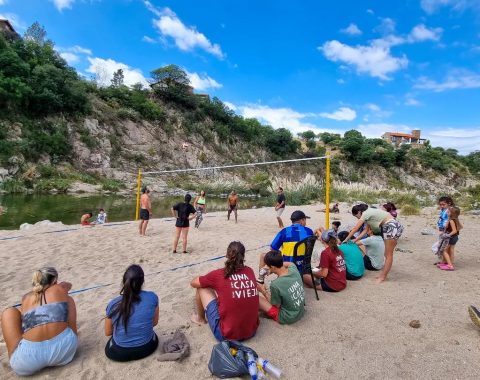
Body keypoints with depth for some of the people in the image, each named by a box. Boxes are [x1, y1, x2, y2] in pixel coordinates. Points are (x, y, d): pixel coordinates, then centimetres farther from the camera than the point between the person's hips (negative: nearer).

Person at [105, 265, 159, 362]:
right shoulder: (152, 297, -17)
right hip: (146, 348, 0)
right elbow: (154, 322, 0)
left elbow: (108, 333, -1)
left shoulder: (113, 304, -17)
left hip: (119, 353, 1)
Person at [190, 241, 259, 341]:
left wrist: (210, 281, 24)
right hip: (252, 331, 5)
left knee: (202, 288, 9)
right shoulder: (250, 271, 0)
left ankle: (200, 318, 33)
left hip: (226, 334, -4)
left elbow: (193, 283, 6)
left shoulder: (218, 274, -10)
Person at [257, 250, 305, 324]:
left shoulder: (275, 284, -32)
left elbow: (276, 305, -14)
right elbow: (290, 264, 11)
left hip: (288, 318, -6)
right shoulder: (294, 269, -16)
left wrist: (263, 291, -5)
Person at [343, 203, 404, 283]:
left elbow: (355, 229, -12)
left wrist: (346, 240, -5)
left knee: (388, 255, -2)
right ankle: (383, 275, 23)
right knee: (387, 254, 14)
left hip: (392, 227, -10)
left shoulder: (365, 213, -13)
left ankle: (383, 277, 5)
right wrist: (357, 238, 9)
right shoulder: (369, 212, 13)